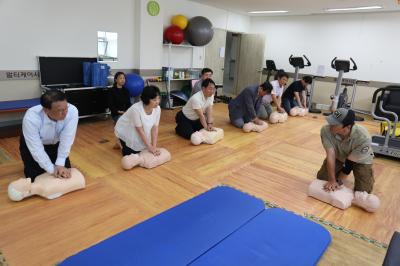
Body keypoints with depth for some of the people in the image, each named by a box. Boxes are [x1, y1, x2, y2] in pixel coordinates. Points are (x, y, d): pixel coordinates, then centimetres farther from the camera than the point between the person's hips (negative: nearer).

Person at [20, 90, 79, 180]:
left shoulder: (72, 111, -34)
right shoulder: (31, 118, -39)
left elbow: (66, 140, -30)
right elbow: (36, 149, -33)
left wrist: (60, 164, -33)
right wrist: (52, 170, -32)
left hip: (56, 143, 2)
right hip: (32, 145, -2)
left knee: (65, 173, 4)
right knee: (36, 178, -3)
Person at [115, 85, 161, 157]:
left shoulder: (157, 108, -20)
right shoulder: (136, 109, -37)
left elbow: (155, 128, -16)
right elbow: (140, 130, -31)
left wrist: (154, 147, -22)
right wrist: (150, 148, -27)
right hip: (124, 130, -5)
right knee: (131, 154, -4)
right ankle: (121, 143, 23)